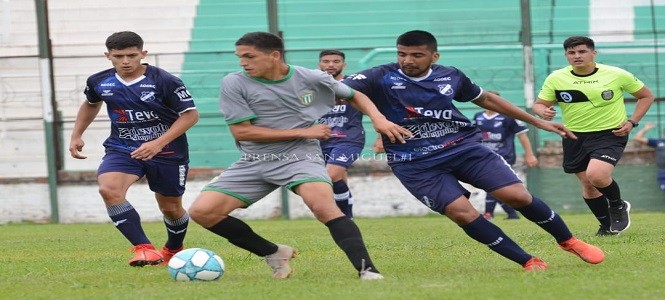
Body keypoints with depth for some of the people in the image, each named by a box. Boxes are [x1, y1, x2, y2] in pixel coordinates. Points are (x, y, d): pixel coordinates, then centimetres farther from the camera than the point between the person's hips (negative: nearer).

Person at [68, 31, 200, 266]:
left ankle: (174, 250, 44)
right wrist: (76, 135, 14)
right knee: (108, 188, -28)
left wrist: (158, 143, -24)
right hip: (121, 149, 2)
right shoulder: (99, 82, -3)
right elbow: (91, 104, 21)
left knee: (171, 207, 11)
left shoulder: (165, 81, -17)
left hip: (167, 151, -2)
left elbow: (190, 114, -14)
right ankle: (143, 248, -29)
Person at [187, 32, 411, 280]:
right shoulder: (234, 83, -6)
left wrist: (378, 119, -6)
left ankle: (366, 269, -31)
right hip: (253, 163, 2)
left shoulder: (312, 79, -2)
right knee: (201, 211, -10)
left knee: (323, 206, -32)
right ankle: (272, 253, 6)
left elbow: (355, 96, 16)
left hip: (300, 157, -2)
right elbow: (242, 131, -11)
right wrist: (303, 132, -9)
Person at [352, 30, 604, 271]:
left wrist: (538, 122, 21)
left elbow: (485, 99, 18)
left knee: (518, 196, -8)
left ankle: (568, 241, 14)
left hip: (464, 147, 3)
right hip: (415, 164, -3)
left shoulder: (450, 76, 1)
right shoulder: (381, 78, -12)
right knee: (462, 213, -19)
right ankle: (528, 262, -6)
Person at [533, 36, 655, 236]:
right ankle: (607, 226, 29)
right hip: (574, 137, 4)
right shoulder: (555, 79, -4)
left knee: (596, 175, -26)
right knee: (588, 186, 6)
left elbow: (646, 96, 4)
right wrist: (543, 111, -21)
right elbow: (539, 104, 4)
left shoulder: (617, 75, -8)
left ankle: (618, 206, 4)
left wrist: (632, 122, -9)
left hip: (610, 135, -4)